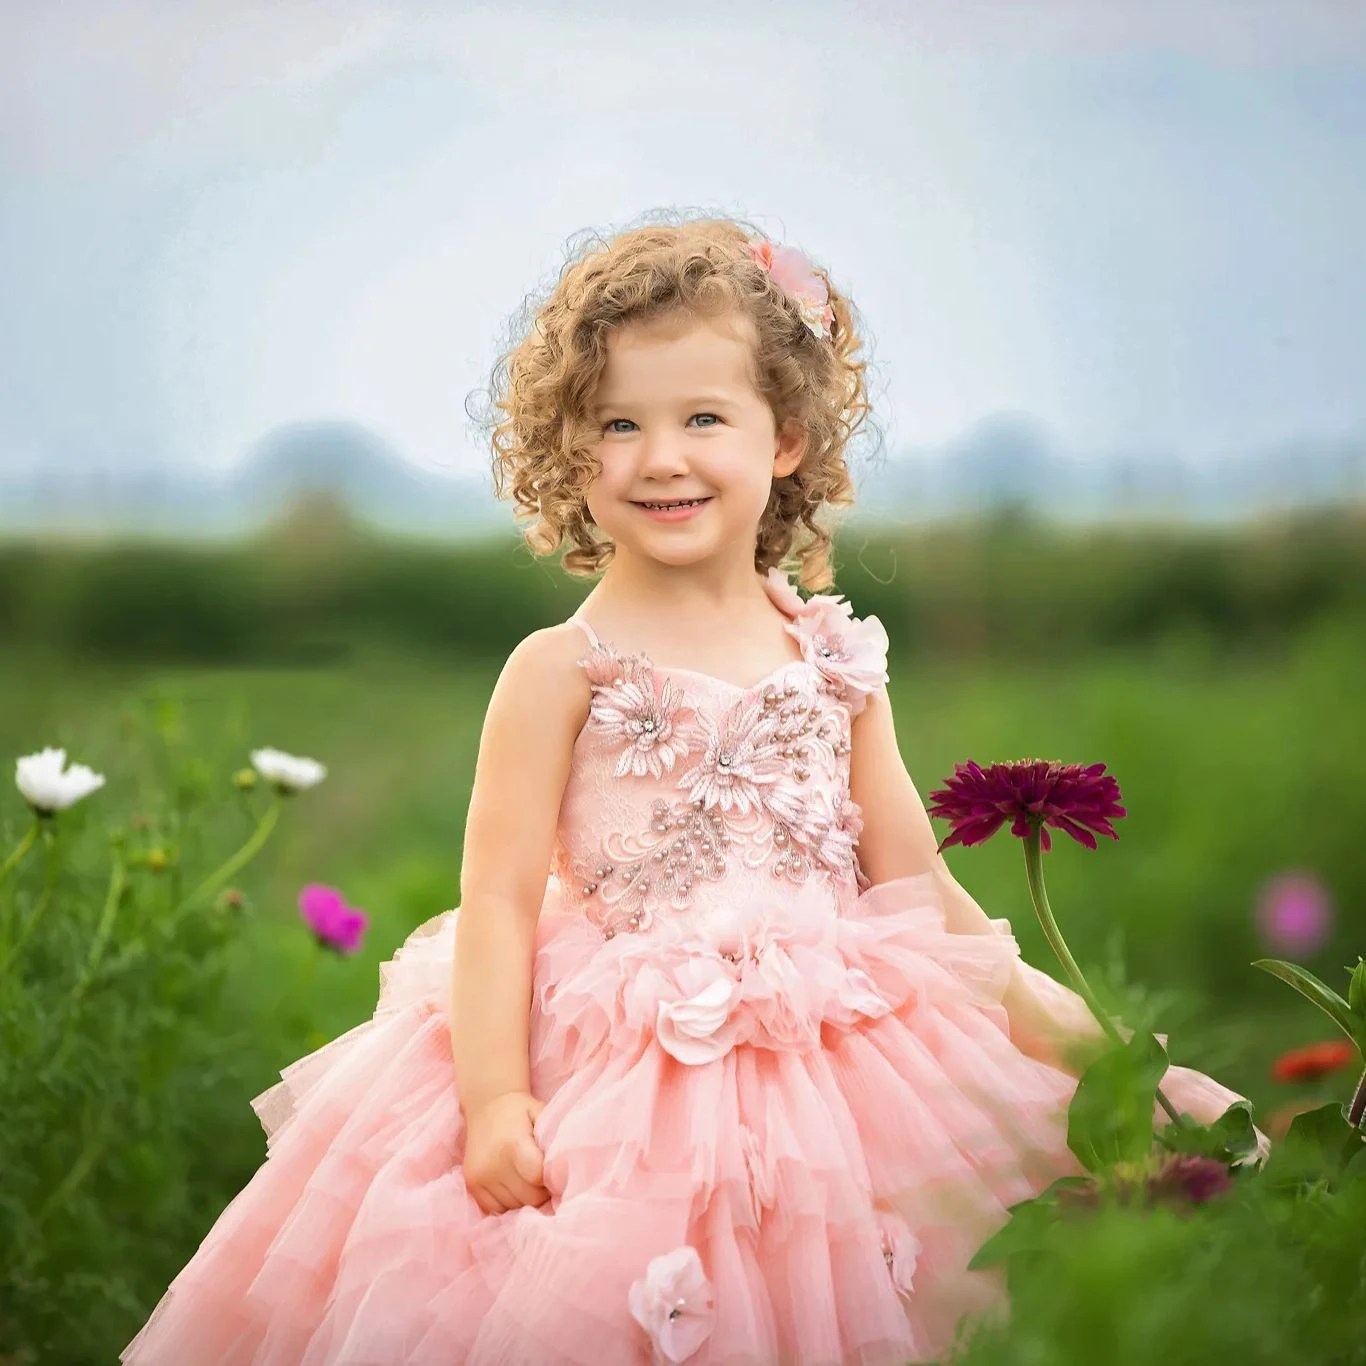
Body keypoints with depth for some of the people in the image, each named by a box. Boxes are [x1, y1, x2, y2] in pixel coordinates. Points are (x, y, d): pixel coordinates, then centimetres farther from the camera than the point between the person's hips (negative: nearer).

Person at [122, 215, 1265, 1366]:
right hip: (614, 1084, -3)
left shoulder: (834, 658, 8)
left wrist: (1062, 1025, 7)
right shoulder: (563, 669, -4)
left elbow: (915, 883, 12)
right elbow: (497, 898, -7)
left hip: (833, 1074, 4)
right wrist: (495, 1100, -16)